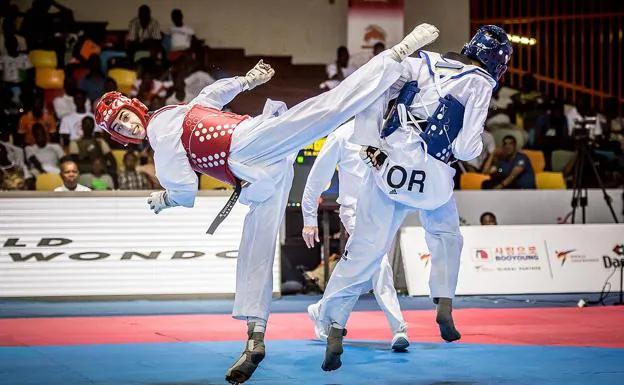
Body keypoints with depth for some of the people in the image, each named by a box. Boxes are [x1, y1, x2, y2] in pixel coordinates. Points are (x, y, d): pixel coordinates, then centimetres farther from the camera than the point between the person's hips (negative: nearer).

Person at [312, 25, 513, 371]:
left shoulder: (425, 62, 13)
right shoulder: (480, 84, 2)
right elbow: (465, 147, -4)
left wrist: (369, 144, 2)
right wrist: (476, 146, 19)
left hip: (388, 161, 3)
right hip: (432, 177, -3)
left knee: (365, 247, 2)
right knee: (445, 233, 27)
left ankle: (334, 329, -4)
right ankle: (444, 307, 20)